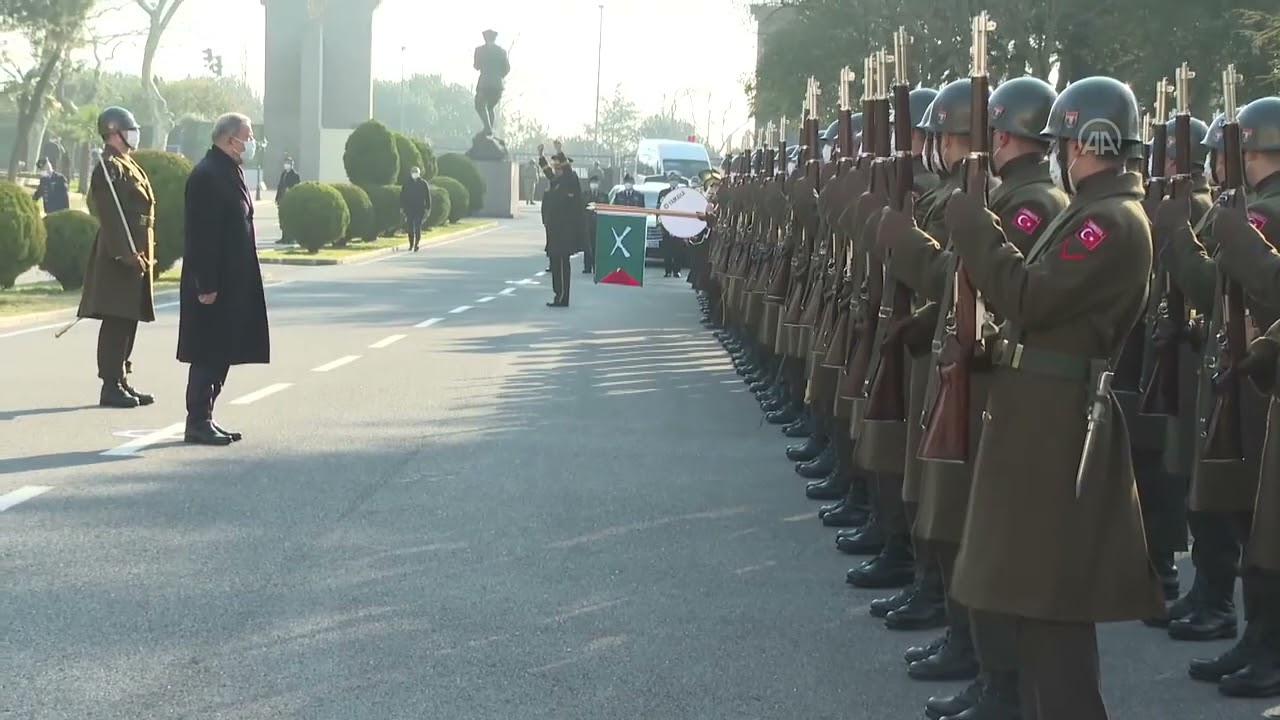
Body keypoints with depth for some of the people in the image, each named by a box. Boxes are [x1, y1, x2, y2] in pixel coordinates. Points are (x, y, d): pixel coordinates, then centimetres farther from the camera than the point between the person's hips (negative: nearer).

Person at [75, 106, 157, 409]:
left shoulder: (128, 165, 20)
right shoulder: (109, 167, -11)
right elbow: (111, 215, -19)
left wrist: (144, 255, 18)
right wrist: (127, 253, -24)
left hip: (136, 254, 10)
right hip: (120, 258, -10)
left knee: (128, 320, 12)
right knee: (116, 321, -8)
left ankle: (121, 381, 17)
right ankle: (111, 386, -5)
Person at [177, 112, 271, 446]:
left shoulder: (230, 172, 15)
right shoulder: (207, 175, -16)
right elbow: (201, 235, -21)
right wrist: (206, 285, -22)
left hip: (232, 283, 10)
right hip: (213, 285, -10)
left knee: (220, 354, 12)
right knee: (208, 355, -5)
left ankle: (204, 418, 19)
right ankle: (197, 422, 1)